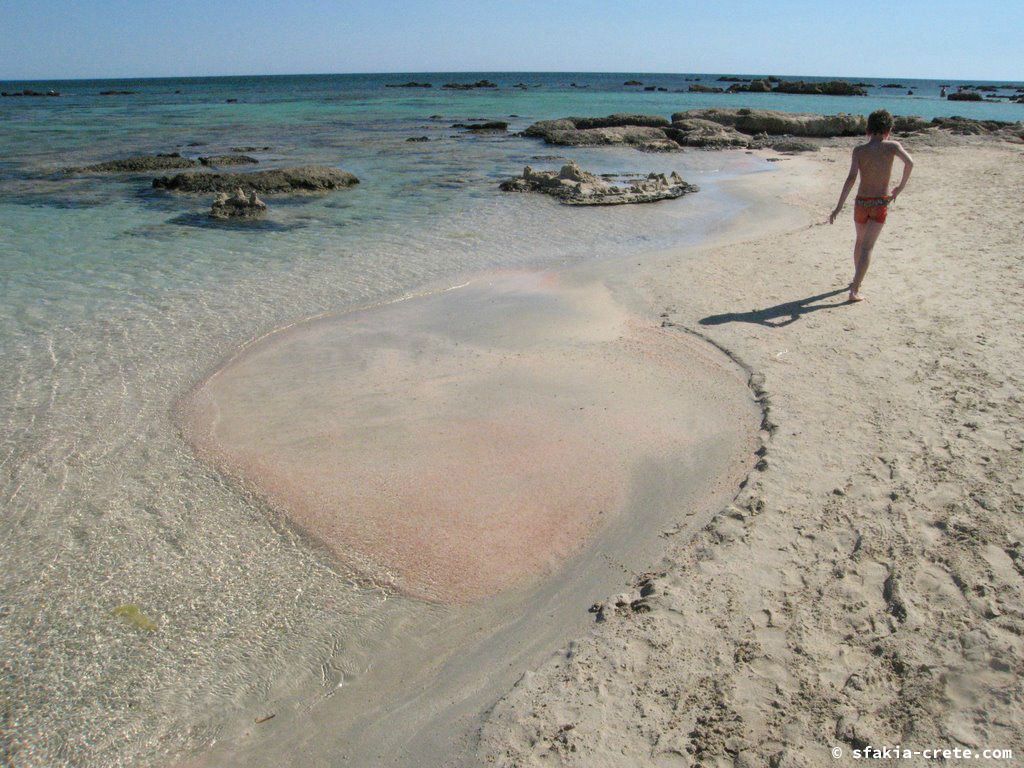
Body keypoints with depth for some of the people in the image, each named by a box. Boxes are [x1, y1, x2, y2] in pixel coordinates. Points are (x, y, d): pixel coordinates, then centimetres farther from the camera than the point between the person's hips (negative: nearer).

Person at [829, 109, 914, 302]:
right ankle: (855, 289, -15)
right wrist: (900, 187, -4)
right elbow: (909, 163, -19)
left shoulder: (859, 150, -4)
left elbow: (851, 178, -15)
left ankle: (857, 279, 40)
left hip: (861, 202, 2)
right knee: (867, 247, -5)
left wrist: (839, 207, -17)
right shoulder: (892, 146, -4)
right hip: (881, 203, -2)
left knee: (860, 241, 23)